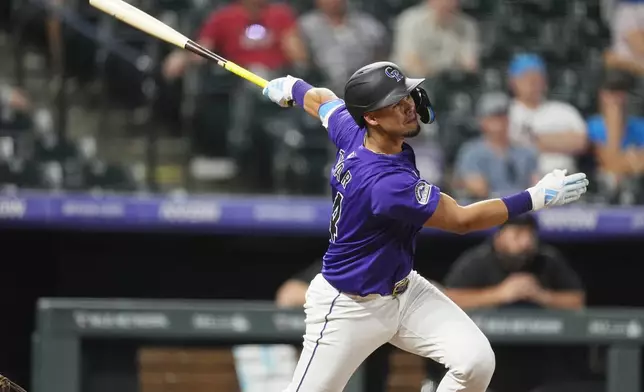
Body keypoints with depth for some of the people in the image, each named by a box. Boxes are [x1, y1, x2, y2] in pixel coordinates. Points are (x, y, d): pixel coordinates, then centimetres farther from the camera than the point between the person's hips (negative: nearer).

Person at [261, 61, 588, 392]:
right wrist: (538, 197, -25)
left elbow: (318, 99, 14)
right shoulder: (385, 182, -35)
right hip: (350, 308, -8)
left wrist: (288, 88, 37)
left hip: (404, 290, 8)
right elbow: (462, 220, -27)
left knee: (476, 361, -11)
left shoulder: (351, 129, -10)